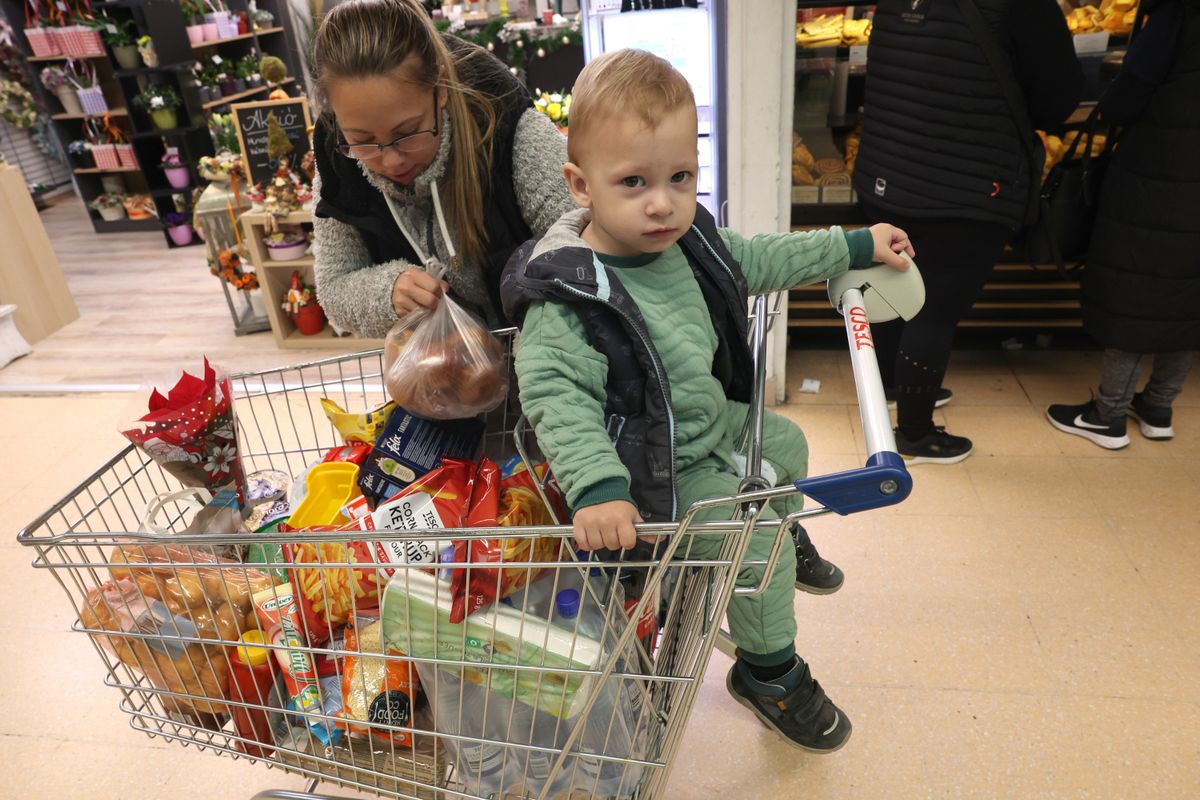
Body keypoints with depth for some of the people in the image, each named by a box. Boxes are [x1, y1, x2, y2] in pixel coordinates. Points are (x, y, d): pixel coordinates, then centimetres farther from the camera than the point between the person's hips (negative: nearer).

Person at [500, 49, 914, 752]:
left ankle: (787, 542, 54)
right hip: (659, 471, -8)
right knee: (754, 540, -8)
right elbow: (555, 396, -34)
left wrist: (856, 246, 16)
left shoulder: (686, 241, -7)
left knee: (787, 443, 25)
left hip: (713, 422, 9)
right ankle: (769, 673, 20)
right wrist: (597, 489, -46)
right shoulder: (568, 299, -31)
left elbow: (759, 259, 9)